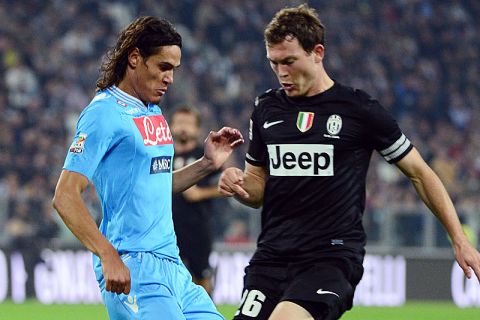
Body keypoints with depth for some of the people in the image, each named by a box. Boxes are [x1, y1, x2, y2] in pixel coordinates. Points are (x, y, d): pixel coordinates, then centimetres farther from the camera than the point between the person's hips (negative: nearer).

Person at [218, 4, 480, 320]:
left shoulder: (359, 109, -2)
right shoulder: (266, 110, 11)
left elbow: (419, 172, 5)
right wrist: (238, 185, -5)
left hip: (334, 255, -5)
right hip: (272, 255, 5)